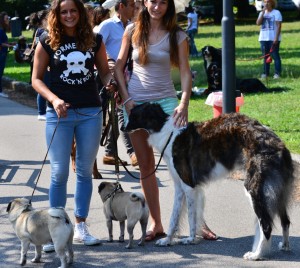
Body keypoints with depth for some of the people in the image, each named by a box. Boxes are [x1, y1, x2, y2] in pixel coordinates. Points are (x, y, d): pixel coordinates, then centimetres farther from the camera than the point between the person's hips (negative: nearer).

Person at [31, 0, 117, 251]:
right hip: (60, 112, -2)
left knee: (85, 171, 8)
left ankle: (81, 227, 16)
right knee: (59, 172, -3)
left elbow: (105, 71, 14)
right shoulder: (48, 42, 0)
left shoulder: (94, 40, 6)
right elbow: (36, 79, 0)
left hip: (90, 112, 2)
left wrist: (111, 82, -9)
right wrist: (54, 99, -15)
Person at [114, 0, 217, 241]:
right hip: (136, 103, 2)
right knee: (146, 166, 7)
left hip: (166, 101, -2)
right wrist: (126, 98, -2)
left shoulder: (177, 36, 0)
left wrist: (184, 103, -18)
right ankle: (155, 223, 15)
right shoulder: (133, 31, 4)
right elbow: (119, 67, 9)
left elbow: (185, 72, -4)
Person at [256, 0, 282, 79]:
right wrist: (263, 12, -8)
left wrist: (276, 38, -16)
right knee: (265, 56, 7)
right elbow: (258, 23, -2)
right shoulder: (262, 13, 14)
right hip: (263, 38, 5)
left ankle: (277, 73, -5)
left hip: (273, 38, -5)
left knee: (275, 55, -7)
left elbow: (279, 26, -8)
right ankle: (265, 73, 12)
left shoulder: (276, 13, -2)